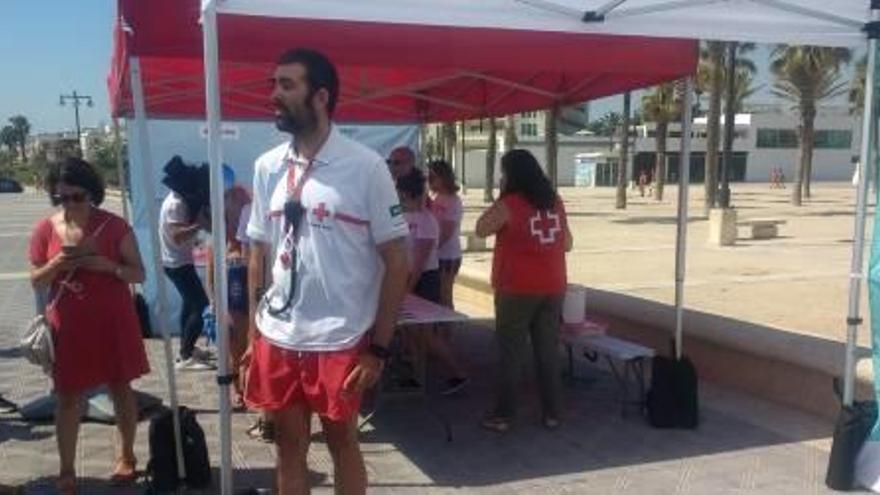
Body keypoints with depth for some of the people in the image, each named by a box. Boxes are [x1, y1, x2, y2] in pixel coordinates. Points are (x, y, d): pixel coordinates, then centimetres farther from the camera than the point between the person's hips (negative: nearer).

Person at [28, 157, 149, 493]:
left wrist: (108, 265, -21)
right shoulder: (45, 230, -2)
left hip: (113, 322, -1)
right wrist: (57, 264, -17)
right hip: (69, 325, 1)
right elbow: (36, 281, 2)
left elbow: (139, 274, -4)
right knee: (69, 396, 6)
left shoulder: (114, 226, -7)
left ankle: (126, 455, 28)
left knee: (120, 388, 10)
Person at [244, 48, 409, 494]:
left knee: (342, 443, 14)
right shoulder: (267, 167, 4)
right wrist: (252, 336, 9)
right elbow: (258, 255, 11)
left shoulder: (365, 166, -10)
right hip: (277, 338, 4)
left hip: (340, 340, -4)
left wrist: (378, 347, -10)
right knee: (289, 446, 17)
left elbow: (396, 261, -8)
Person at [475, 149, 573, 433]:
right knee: (548, 350, 11)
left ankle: (503, 415, 7)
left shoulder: (509, 204, -11)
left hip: (517, 289, -5)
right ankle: (552, 413, 17)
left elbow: (481, 229, 0)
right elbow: (567, 244, 14)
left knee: (511, 352, 2)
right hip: (552, 287, 5)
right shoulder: (555, 202, 7)